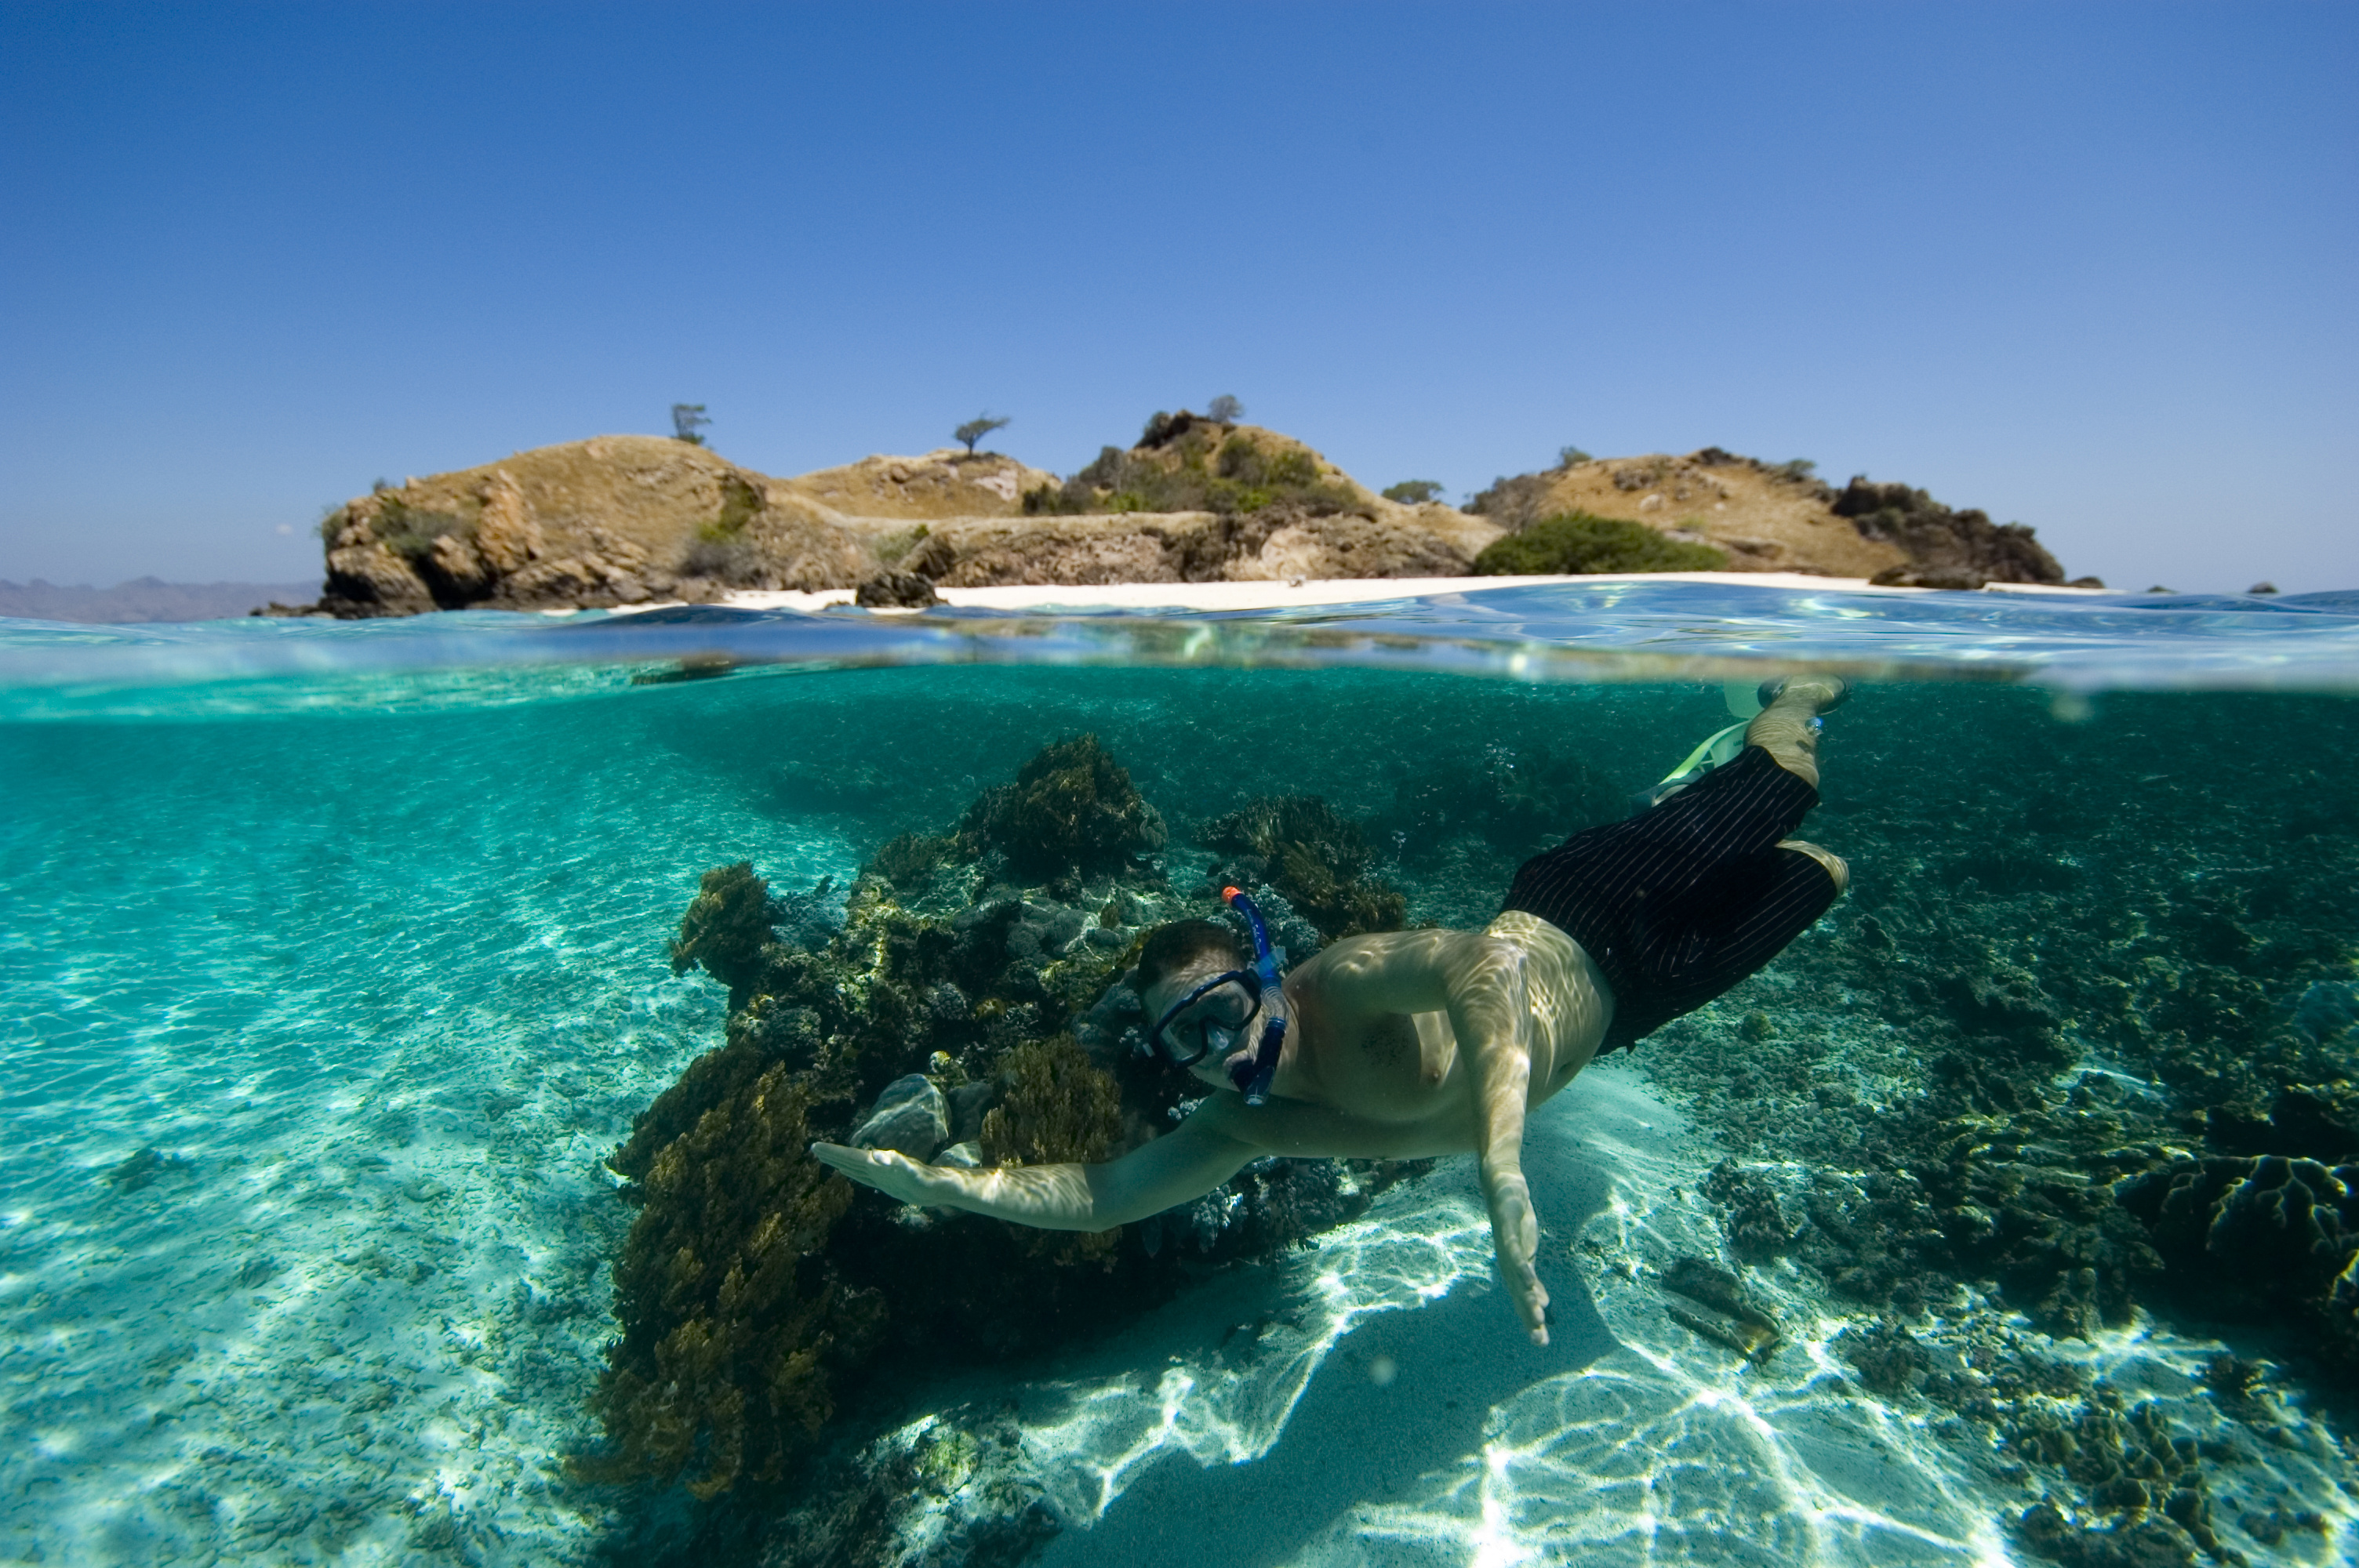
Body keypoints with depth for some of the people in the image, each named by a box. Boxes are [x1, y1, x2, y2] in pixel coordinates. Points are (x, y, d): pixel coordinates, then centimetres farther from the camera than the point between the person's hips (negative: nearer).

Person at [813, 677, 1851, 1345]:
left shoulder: (1348, 982, -41)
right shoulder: (1243, 1125, -20)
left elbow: (1490, 959, -58)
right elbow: (1098, 1192, -20)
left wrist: (1501, 1175, -66)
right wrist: (936, 1183, -31)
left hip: (1589, 932, -4)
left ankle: (1793, 706, 48)